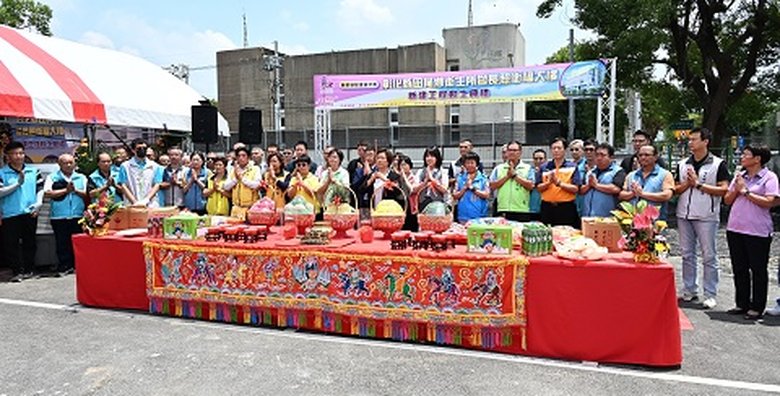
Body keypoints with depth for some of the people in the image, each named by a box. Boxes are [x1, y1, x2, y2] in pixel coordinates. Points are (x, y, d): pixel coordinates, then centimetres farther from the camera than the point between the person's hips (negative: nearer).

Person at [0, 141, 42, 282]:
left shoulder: (33, 171, 8)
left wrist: (38, 203, -5)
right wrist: (17, 183, -15)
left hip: (30, 213, 2)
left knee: (29, 243, 9)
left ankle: (28, 269, 20)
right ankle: (18, 271, 4)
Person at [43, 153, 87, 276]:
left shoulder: (81, 178, 12)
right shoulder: (52, 177, 7)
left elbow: (88, 195, 6)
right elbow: (47, 193, -6)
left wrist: (76, 190, -9)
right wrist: (65, 190, -10)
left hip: (78, 216, 1)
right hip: (59, 217, -1)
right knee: (62, 244, 3)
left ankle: (77, 266, 13)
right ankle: (64, 267, 11)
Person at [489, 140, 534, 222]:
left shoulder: (527, 168, 8)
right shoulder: (498, 168, 12)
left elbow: (531, 186, -5)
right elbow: (492, 186, 3)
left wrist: (515, 175, -5)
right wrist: (507, 176, -4)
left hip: (522, 210, -1)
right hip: (503, 210, 1)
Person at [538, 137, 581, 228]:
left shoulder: (572, 167, 2)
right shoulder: (545, 167, 9)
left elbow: (575, 189, -5)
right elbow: (539, 188, 5)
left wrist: (559, 182, -17)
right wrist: (548, 183, -15)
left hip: (566, 208, -2)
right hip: (547, 207, 2)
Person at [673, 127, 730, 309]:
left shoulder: (718, 164, -2)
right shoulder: (682, 164, 12)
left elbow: (724, 190, -10)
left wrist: (699, 184, -13)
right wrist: (687, 183, -7)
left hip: (706, 217, -5)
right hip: (684, 215, 5)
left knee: (709, 256, 0)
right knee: (687, 254, 10)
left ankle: (710, 295, 7)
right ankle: (689, 291, 19)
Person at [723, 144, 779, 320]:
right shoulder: (739, 176, 12)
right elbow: (727, 200, 12)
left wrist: (746, 191, -12)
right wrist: (736, 189, -5)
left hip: (757, 232, -6)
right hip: (735, 228, 6)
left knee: (758, 270, 4)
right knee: (739, 269, 11)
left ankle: (757, 307, 13)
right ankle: (742, 304, 22)